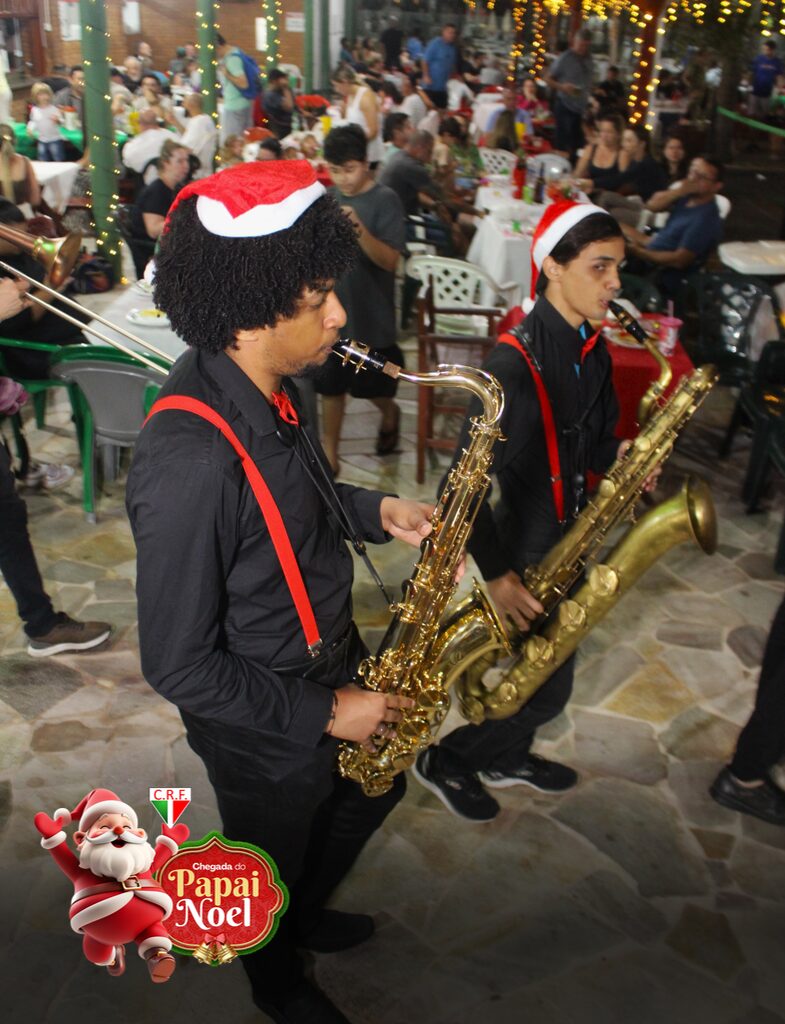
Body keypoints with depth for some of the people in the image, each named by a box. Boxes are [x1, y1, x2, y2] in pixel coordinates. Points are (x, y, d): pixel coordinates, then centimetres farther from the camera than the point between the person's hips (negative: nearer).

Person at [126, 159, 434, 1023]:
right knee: (276, 868, 22)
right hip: (266, 726, -8)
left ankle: (306, 916, 61)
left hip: (331, 663, 8)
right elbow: (179, 667, -29)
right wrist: (323, 715, -21)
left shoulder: (267, 387, -11)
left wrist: (376, 512, -8)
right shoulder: (189, 459, -38)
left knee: (373, 791, 31)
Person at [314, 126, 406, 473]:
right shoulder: (329, 198, 5)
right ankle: (329, 451, 21)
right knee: (330, 383, 8)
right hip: (330, 307, 4)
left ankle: (390, 414, 44)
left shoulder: (385, 200, -10)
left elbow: (390, 260, -19)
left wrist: (359, 229, -32)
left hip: (370, 312, -4)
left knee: (371, 383, 10)